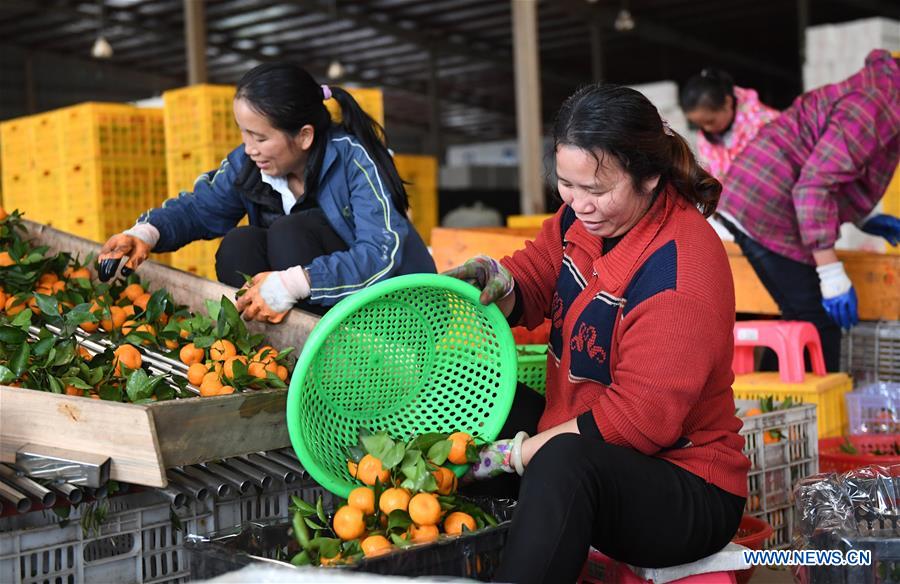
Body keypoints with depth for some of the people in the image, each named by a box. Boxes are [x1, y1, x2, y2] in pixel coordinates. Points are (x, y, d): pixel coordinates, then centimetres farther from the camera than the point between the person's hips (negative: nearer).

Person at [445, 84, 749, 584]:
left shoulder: (680, 271, -24)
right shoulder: (581, 216, -1)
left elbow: (642, 417, -25)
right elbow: (534, 284, 11)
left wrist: (515, 454, -23)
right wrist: (497, 282, -14)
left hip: (688, 492, -8)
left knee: (565, 463, -38)